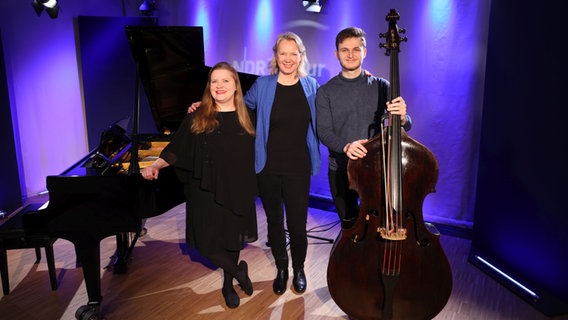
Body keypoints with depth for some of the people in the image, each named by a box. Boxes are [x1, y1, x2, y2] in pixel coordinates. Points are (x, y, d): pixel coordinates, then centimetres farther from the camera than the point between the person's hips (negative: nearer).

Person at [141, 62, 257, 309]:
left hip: (237, 192, 2)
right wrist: (155, 165, -12)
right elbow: (177, 149, -2)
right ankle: (238, 272, 27)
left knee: (233, 238, 14)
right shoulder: (197, 118, -4)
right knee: (208, 243, 0)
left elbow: (253, 154, 5)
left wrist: (251, 189, 2)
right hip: (207, 193, -1)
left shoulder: (247, 117, 0)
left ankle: (228, 285, 36)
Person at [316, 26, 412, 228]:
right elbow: (324, 131, -8)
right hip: (340, 170, 1)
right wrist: (345, 146, -29)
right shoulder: (326, 91, -1)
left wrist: (401, 117, -29)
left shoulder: (381, 86, 0)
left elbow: (406, 126, -4)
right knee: (348, 226, 15)